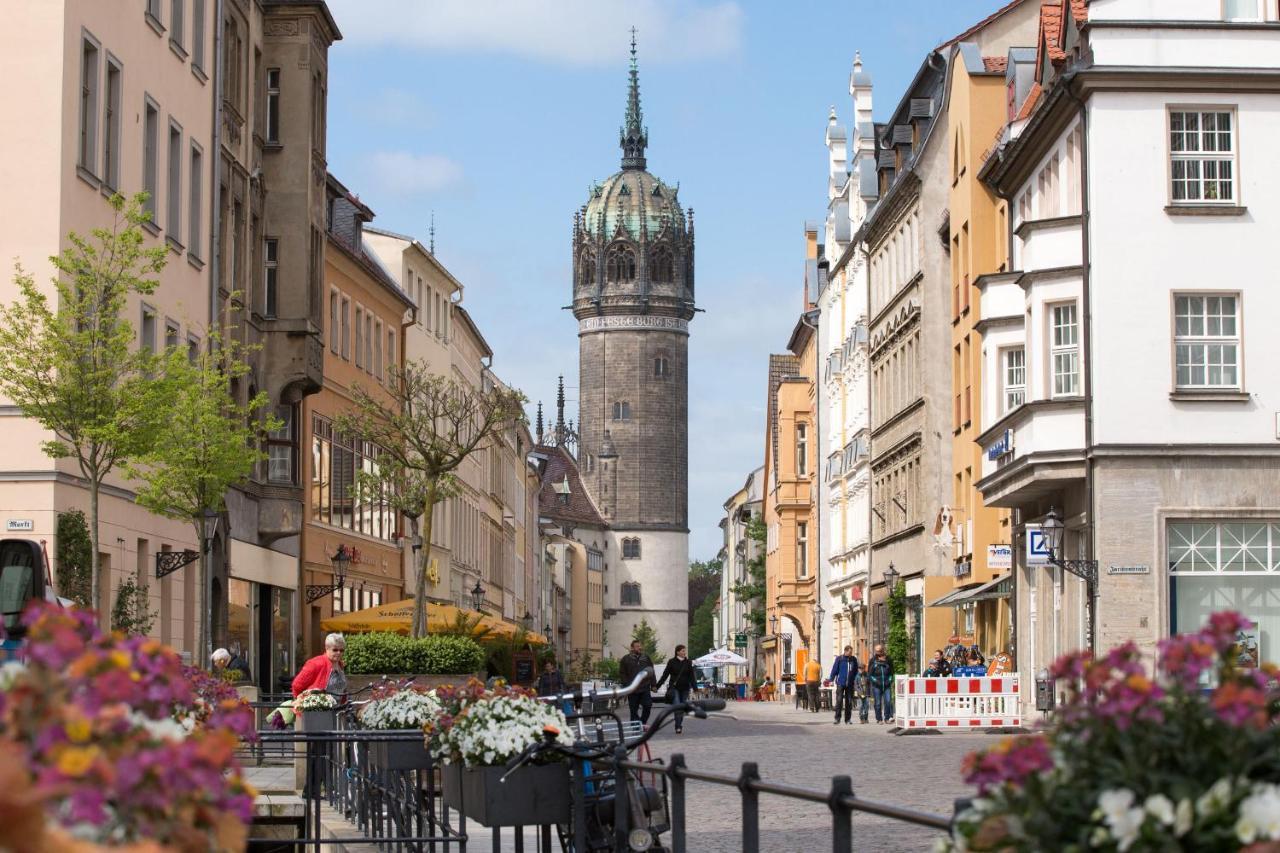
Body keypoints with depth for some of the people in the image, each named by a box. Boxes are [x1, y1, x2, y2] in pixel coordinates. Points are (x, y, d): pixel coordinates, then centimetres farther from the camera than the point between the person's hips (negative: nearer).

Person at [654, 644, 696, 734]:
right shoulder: (672, 662, -1)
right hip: (675, 688, -3)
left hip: (685, 688, 3)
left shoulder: (688, 662, 6)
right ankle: (678, 727, -17)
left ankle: (680, 726, 19)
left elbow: (691, 676, 7)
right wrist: (657, 686, -2)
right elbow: (665, 675, 1)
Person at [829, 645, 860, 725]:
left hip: (850, 684, 3)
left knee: (849, 702, 5)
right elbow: (834, 670, 0)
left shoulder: (854, 660, 7)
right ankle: (837, 718, -2)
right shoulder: (839, 659, -3)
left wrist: (856, 681, 10)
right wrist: (831, 679, 1)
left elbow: (856, 671, 15)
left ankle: (848, 719, 13)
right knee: (839, 701, -7)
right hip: (840, 683, -3)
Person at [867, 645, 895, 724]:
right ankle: (879, 719, 7)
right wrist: (875, 681, -10)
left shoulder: (888, 660, 9)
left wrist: (890, 680, 0)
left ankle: (887, 718, -4)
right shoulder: (873, 660, 5)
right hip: (876, 685, -1)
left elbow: (891, 672, 15)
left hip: (887, 685, 1)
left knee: (888, 701, -9)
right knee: (878, 703, 0)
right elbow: (869, 673, 4)